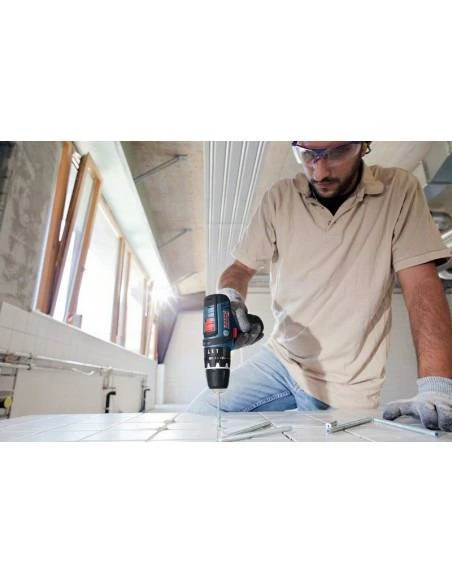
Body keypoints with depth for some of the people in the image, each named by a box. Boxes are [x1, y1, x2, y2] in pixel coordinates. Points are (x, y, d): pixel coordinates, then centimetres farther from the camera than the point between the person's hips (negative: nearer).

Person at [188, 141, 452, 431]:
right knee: (200, 417, -3)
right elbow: (241, 267, 2)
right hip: (280, 358, 2)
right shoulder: (280, 197, -2)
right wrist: (230, 296, -22)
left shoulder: (399, 191, -6)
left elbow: (422, 286, -11)